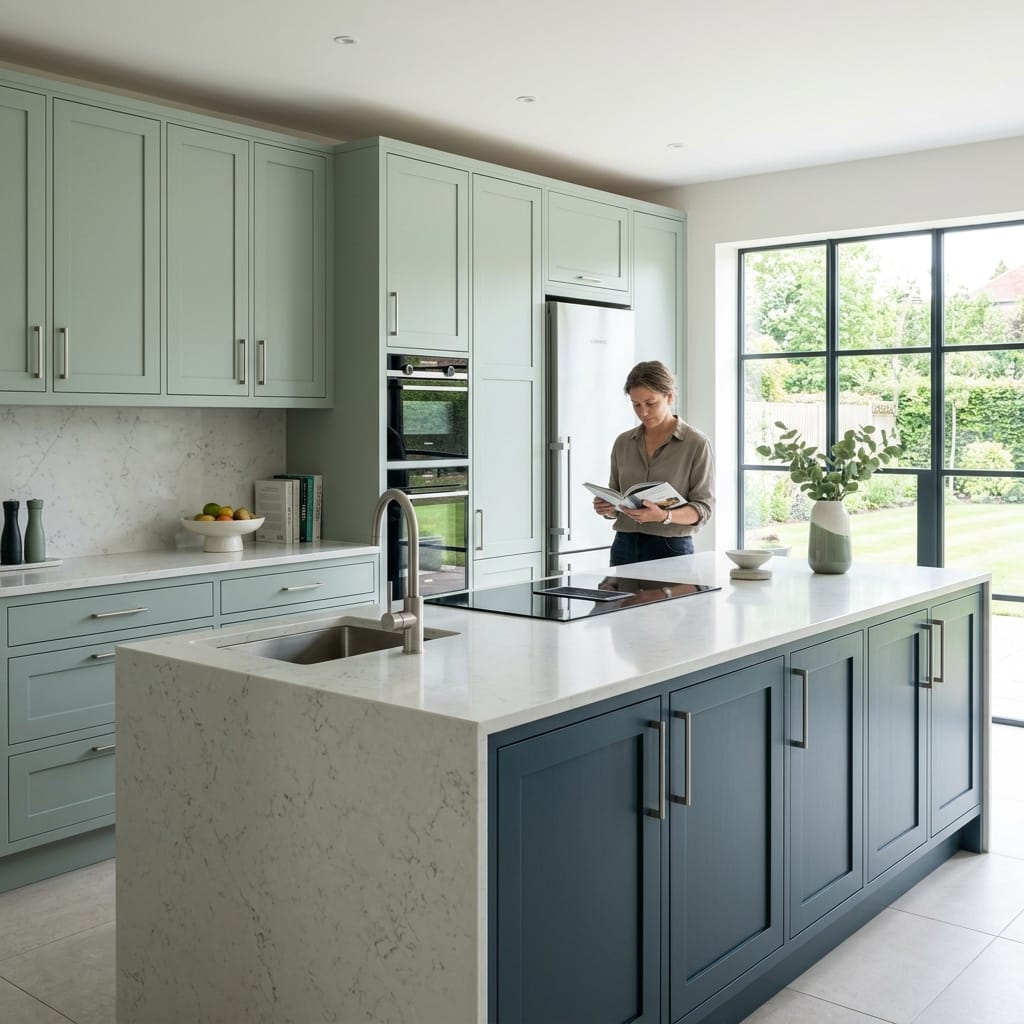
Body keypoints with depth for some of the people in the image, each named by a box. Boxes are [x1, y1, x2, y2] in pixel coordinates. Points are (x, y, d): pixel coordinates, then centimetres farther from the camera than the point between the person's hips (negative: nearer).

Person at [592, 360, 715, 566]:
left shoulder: (697, 444, -4)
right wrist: (606, 507, -6)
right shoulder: (623, 443, 9)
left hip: (671, 549, -3)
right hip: (625, 547, 4)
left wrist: (664, 516, -24)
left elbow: (703, 507, -7)